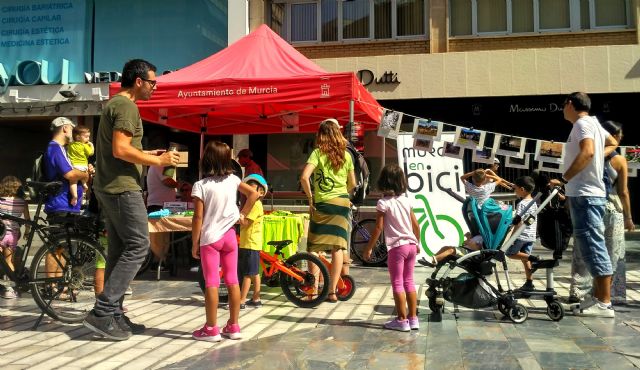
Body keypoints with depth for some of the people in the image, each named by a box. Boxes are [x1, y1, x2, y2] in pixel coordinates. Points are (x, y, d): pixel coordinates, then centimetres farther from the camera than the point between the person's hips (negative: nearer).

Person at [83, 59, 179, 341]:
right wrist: (158, 162, -13)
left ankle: (114, 315, 15)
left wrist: (148, 154, 16)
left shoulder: (113, 104, 20)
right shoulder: (126, 106, -12)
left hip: (108, 187, 10)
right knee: (138, 246, -8)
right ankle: (102, 312, -8)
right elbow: (121, 150, -22)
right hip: (122, 187, -10)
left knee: (119, 250, 10)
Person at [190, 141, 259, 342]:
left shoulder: (201, 185, -11)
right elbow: (254, 193, 3)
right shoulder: (233, 180, 1)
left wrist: (194, 243, -4)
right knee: (232, 281, 9)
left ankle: (211, 329, 3)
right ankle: (233, 326, 16)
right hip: (229, 235, 4)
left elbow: (198, 217, -12)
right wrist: (242, 214, 8)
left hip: (210, 238, -4)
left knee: (211, 282, -1)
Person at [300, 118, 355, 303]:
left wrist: (310, 198, -6)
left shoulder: (318, 153, -5)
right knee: (337, 247, 3)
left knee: (314, 248, 5)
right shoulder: (346, 155, 7)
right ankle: (332, 291, 6)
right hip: (342, 203, 4)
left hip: (322, 204, -3)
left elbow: (304, 177, -18)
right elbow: (352, 183, 13)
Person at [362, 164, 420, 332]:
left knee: (397, 284, 2)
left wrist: (369, 248, -5)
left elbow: (378, 228, -11)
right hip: (411, 244, 6)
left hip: (397, 247, -6)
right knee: (409, 281, 14)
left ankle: (402, 320, 5)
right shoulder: (406, 201, 7)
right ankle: (413, 318, 18)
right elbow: (416, 225, 11)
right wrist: (416, 243, 26)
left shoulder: (383, 203, -9)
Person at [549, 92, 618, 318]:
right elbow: (613, 143, 36)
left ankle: (605, 304, -6)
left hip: (584, 195, -10)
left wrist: (564, 179, -20)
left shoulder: (582, 123, -11)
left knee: (592, 246, -9)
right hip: (588, 193, 10)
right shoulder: (593, 123, 20)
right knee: (590, 246, 12)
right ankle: (599, 297, 18)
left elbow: (587, 152, -27)